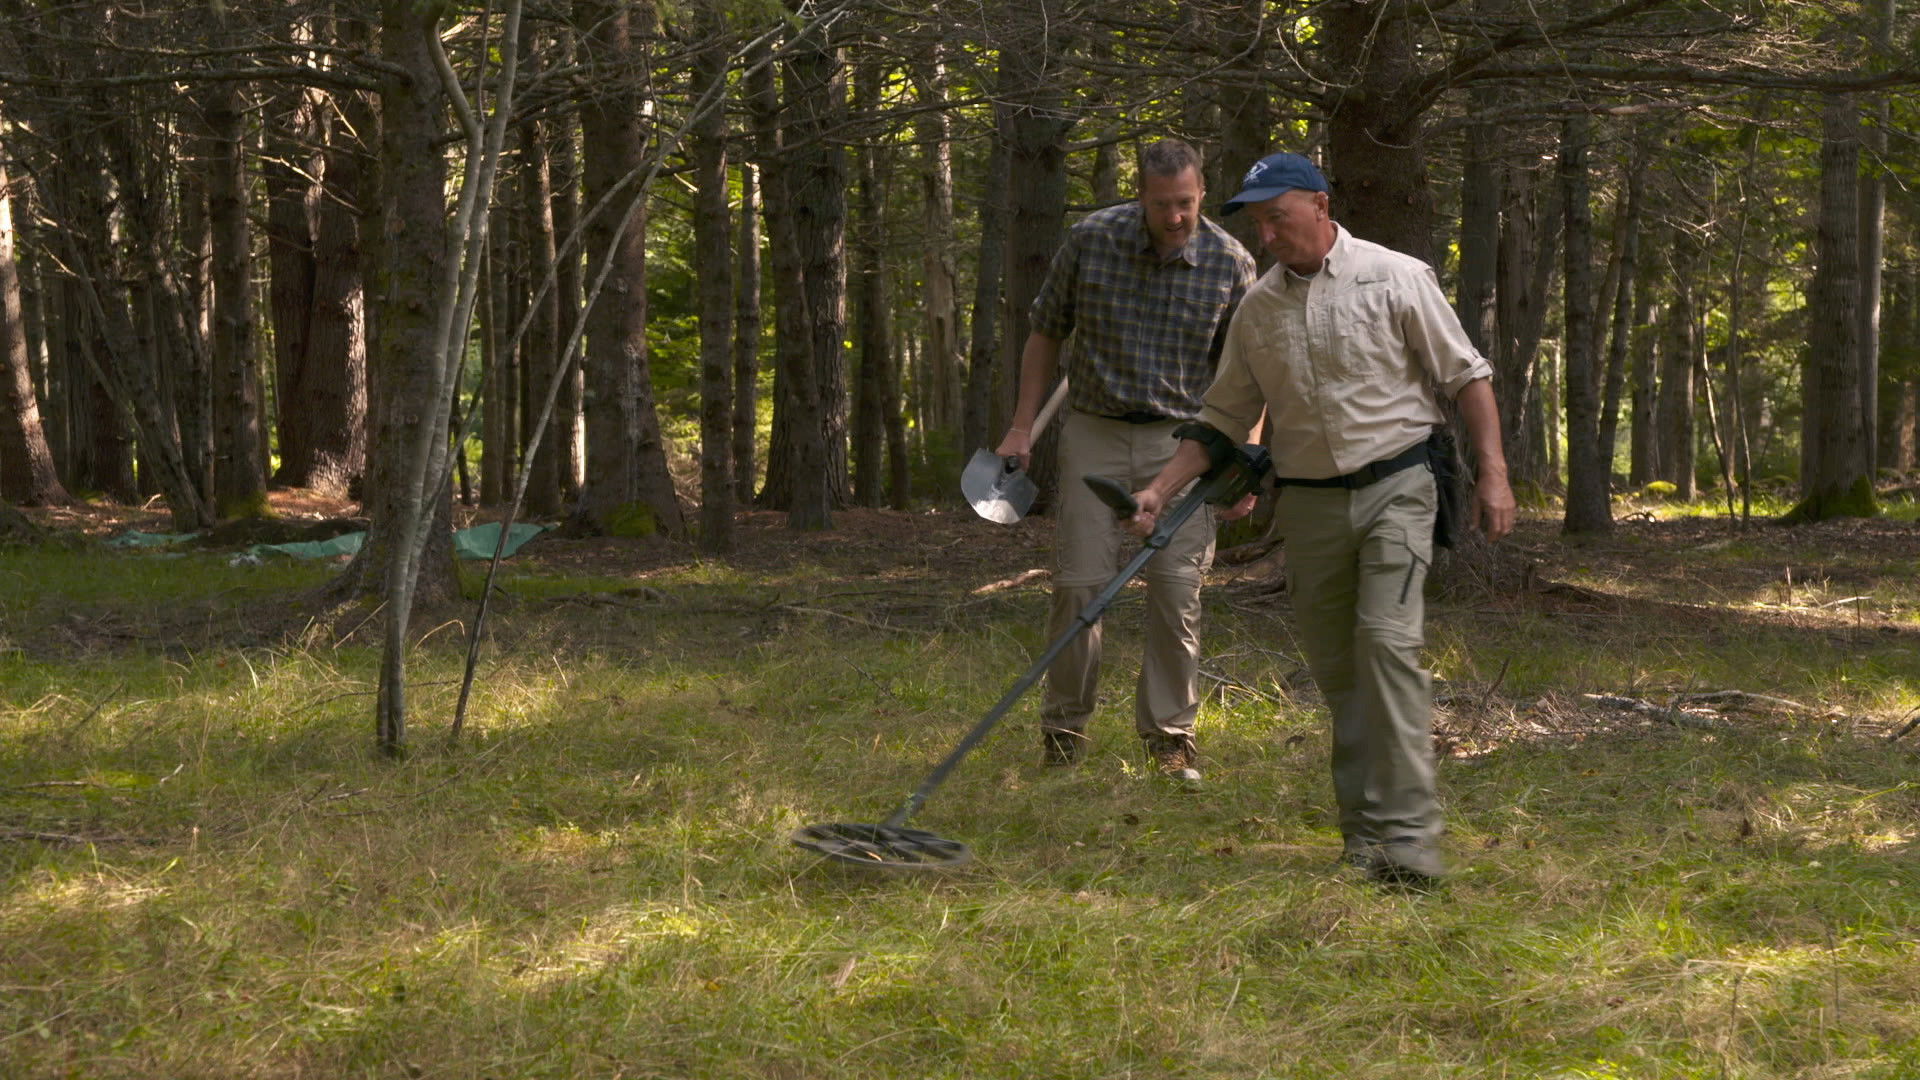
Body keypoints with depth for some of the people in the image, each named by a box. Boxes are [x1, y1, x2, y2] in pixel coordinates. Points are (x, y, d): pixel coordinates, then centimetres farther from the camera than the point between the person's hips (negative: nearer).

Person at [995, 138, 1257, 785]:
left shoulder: (1231, 265, -6)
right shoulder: (1091, 239, -6)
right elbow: (1046, 333, 6)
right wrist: (1023, 426, 3)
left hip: (1180, 441, 0)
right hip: (1095, 433, 0)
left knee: (1177, 588, -4)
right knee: (1079, 583, -2)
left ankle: (1171, 735, 7)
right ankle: (1063, 732, 11)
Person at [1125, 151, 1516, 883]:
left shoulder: (1394, 279, -3)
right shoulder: (1257, 308, 9)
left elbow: (1466, 375, -1)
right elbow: (1223, 420, 15)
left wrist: (1492, 472, -10)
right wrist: (1161, 489, 5)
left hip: (1394, 491, -5)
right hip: (1309, 503, 5)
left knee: (1388, 643, -17)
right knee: (1335, 668, 5)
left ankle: (1407, 835, -19)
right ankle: (1364, 830, 14)